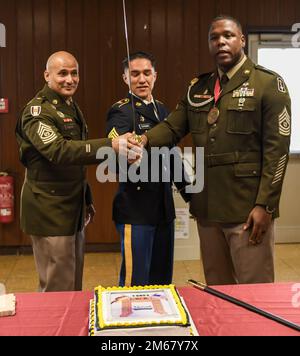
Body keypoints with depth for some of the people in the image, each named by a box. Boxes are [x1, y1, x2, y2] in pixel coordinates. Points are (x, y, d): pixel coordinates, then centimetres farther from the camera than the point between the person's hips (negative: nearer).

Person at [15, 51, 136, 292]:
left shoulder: (72, 108, 15)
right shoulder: (38, 110, -14)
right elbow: (58, 150, -32)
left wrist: (86, 200, 22)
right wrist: (110, 146, -40)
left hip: (73, 209, 9)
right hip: (50, 212, -9)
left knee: (74, 285, 16)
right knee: (58, 290, -2)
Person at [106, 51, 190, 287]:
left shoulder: (162, 110, 14)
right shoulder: (121, 112, -9)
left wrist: (189, 195, 18)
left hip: (164, 207, 7)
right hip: (136, 208, -7)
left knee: (163, 280, 15)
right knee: (135, 282, 1)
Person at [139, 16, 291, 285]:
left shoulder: (269, 84, -5)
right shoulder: (198, 88, 12)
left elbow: (276, 150, -11)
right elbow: (172, 127, 5)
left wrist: (264, 205, -16)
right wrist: (146, 139, -17)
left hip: (247, 208, -5)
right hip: (207, 208, 5)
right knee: (216, 291, 18)